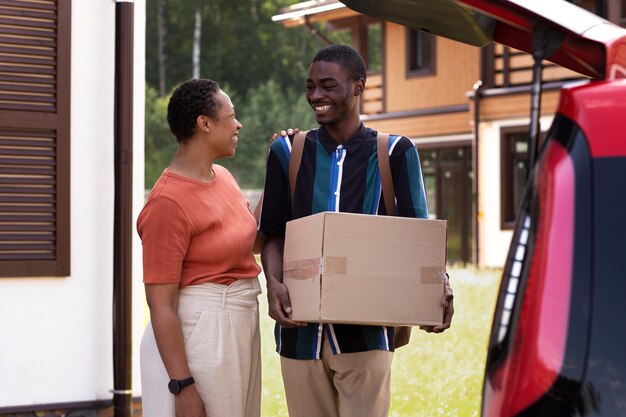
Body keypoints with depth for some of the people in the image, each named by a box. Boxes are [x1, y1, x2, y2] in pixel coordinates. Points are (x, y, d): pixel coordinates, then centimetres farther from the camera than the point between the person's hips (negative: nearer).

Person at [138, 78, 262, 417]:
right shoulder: (169, 201, -18)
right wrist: (182, 386, -22)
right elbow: (160, 305, -19)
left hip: (239, 328, 9)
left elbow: (250, 234, 27)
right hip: (196, 334, -8)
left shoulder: (223, 176, 7)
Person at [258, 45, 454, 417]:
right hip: (302, 329, 2)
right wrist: (274, 282, -13)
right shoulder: (288, 153, 8)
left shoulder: (394, 153, 3)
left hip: (366, 332, -2)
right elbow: (274, 235, 8)